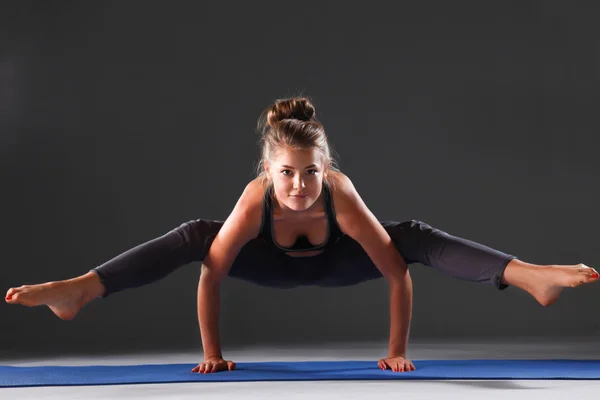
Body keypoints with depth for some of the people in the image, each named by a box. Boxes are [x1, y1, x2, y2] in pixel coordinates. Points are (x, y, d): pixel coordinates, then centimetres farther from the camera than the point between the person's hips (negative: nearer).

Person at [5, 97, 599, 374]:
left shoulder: (342, 195, -40)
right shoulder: (254, 198, -39)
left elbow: (396, 270, -35)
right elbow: (211, 273, -31)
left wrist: (397, 350, -29)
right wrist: (211, 351, -26)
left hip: (335, 262, 0)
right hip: (275, 264, 0)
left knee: (416, 238, -25)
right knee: (191, 237, -25)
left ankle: (529, 276, -35)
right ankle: (78, 290, -30)